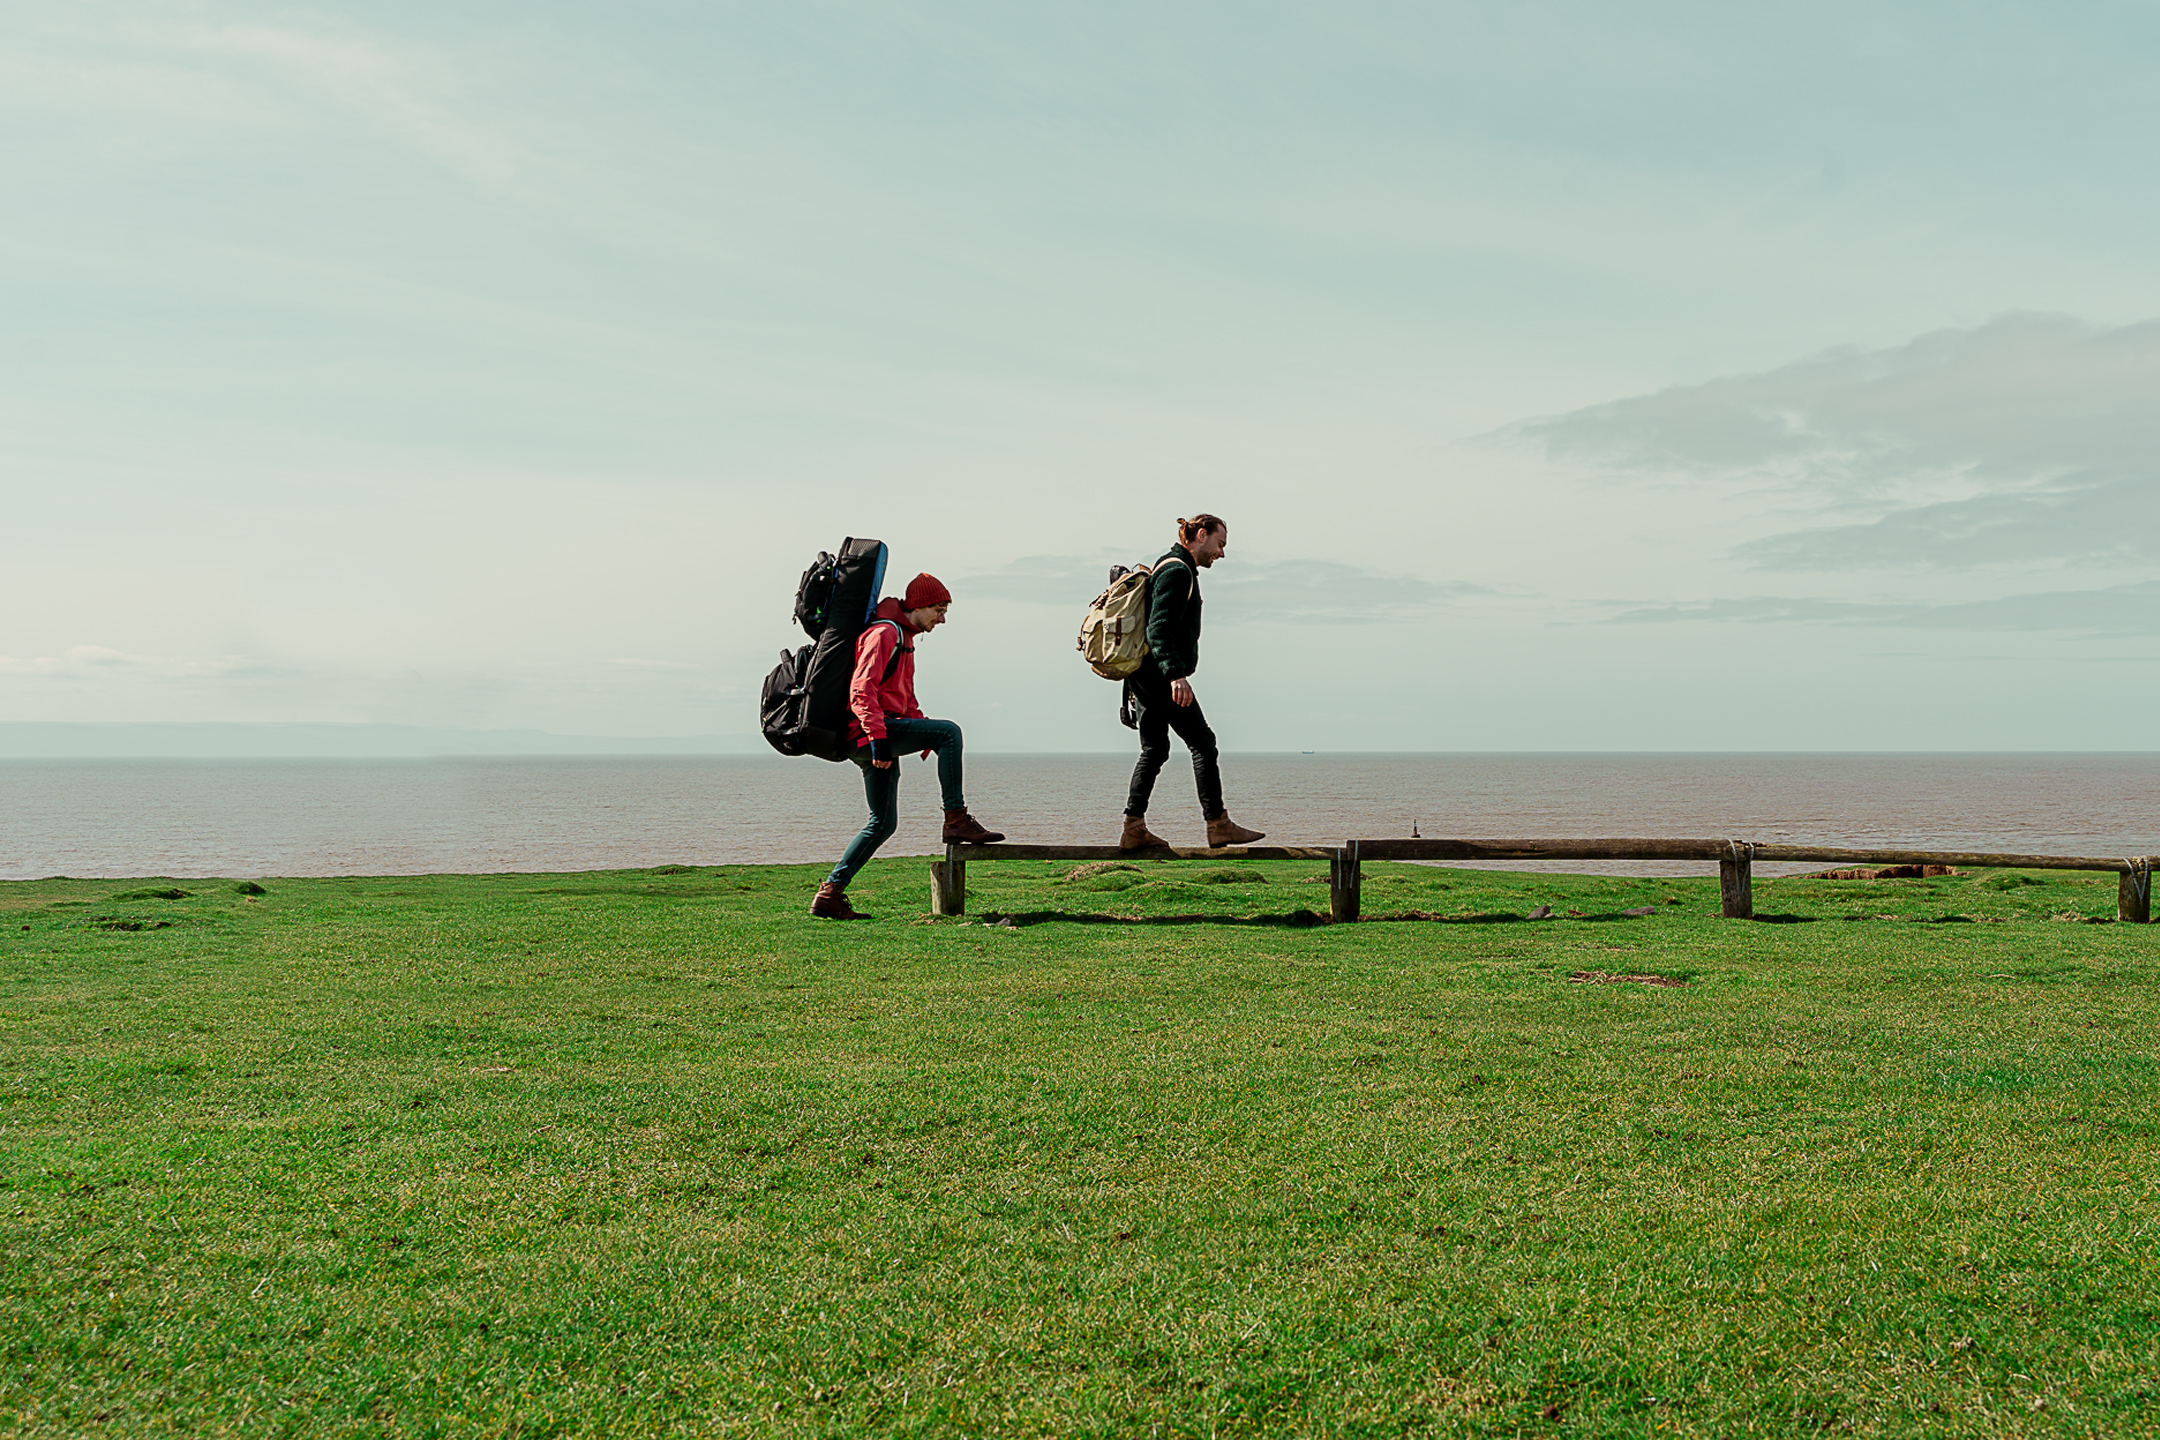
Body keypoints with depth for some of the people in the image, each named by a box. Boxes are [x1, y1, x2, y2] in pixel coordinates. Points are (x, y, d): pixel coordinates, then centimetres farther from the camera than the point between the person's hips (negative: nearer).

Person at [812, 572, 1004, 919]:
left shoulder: (904, 639, 24)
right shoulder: (884, 634, -9)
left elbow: (905, 696, 32)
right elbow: (861, 690, -20)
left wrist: (928, 737, 19)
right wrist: (878, 737, -29)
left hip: (881, 735, 10)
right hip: (867, 733, -10)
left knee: (883, 824, 9)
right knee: (949, 731, -21)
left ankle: (830, 894, 10)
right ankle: (956, 820, -18)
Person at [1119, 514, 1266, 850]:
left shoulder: (1171, 568, 22)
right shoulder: (1178, 571, -11)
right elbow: (1159, 629, -22)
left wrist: (1134, 683, 27)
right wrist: (1176, 674, -31)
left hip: (1144, 676, 11)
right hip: (1160, 674, -11)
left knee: (1154, 750, 9)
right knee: (1202, 743, -6)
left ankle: (1134, 829, 6)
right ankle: (1218, 824, -4)